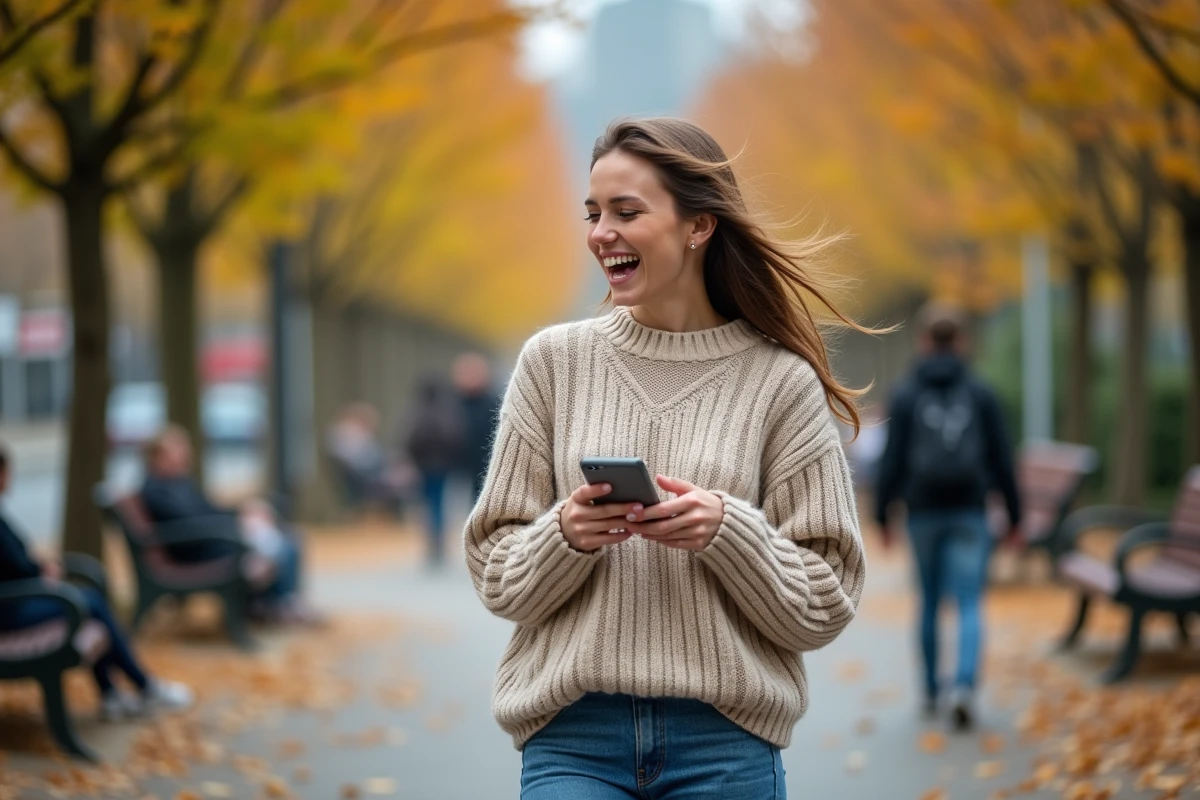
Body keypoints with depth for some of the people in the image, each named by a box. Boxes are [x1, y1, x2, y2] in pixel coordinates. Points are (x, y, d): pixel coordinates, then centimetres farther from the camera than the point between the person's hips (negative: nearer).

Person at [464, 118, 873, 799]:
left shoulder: (781, 382, 0)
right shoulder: (555, 361, 5)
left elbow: (824, 607, 1)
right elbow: (497, 577, 6)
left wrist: (728, 533, -15)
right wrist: (567, 537, -13)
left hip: (727, 743, -1)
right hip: (574, 739, 1)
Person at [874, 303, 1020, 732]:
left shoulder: (906, 395, -3)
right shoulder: (981, 395, -1)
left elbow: (893, 459, -5)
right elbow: (1001, 458, 0)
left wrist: (882, 514, 4)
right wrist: (1014, 515, 9)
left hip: (923, 512, 1)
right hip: (969, 513, -1)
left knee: (929, 603, 16)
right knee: (969, 605, -2)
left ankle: (932, 692, 25)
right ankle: (964, 685, -24)